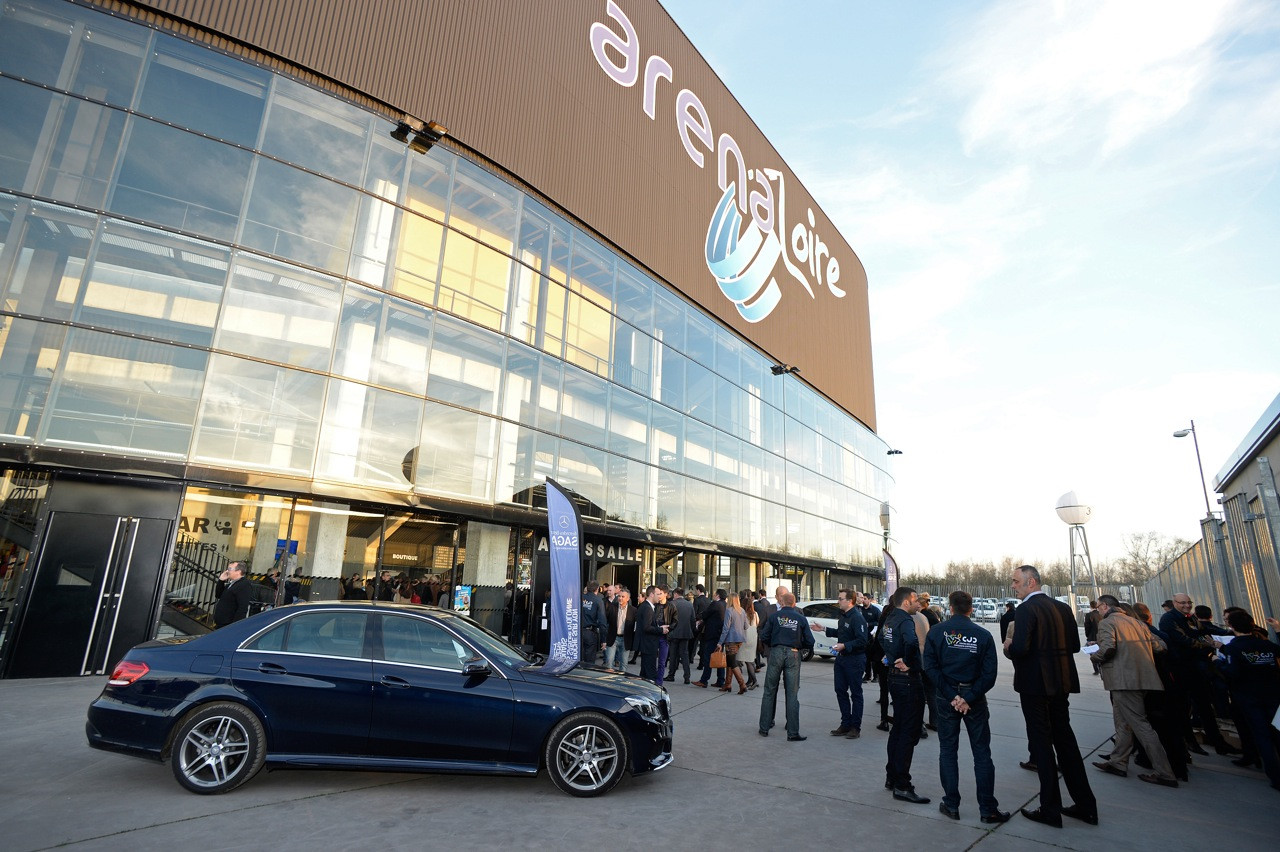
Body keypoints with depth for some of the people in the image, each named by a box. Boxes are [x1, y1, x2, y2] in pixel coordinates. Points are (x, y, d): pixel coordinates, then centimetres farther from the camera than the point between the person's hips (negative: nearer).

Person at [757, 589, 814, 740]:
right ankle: (792, 733, 7)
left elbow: (764, 636, -2)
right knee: (792, 694, 6)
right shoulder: (801, 618, 1)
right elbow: (809, 641, 1)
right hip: (793, 655, 0)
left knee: (769, 691, 11)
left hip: (776, 653, 0)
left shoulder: (774, 616, -2)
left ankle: (764, 728, 16)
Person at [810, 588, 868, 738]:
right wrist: (823, 629, 17)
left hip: (855, 660, -9)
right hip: (841, 658, 9)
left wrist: (845, 646, -28)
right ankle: (846, 724, 24)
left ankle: (856, 727, 15)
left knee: (855, 693, 4)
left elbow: (862, 640, -25)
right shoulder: (844, 616, 10)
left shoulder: (857, 617, -20)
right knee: (840, 690, 13)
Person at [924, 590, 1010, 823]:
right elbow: (989, 674, -10)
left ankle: (951, 805, 17)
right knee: (982, 752, 10)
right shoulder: (984, 635, -5)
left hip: (945, 698, 0)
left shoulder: (936, 631, -5)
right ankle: (988, 809, 15)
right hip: (975, 699, 0)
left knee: (948, 750, 11)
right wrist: (969, 698, -11)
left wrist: (951, 696, -9)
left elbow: (930, 667, -10)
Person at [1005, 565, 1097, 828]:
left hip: (1035, 684, -7)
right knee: (1064, 738, 17)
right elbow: (1074, 644, 9)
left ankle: (1050, 809, 9)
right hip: (1060, 682, 7)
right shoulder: (1062, 607, 6)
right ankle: (1085, 804, 25)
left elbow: (1019, 648, -26)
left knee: (1041, 742, 2)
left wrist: (1008, 646, -5)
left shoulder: (1026, 609, -17)